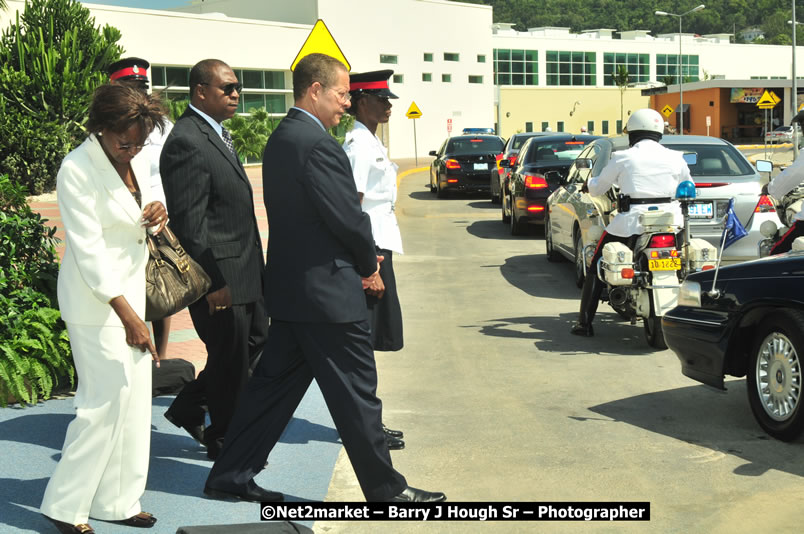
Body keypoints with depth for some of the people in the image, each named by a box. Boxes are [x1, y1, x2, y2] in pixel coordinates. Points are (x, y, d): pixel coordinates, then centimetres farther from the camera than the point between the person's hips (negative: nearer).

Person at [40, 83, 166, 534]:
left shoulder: (139, 160, 4)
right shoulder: (77, 170, -19)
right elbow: (88, 250, -20)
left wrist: (157, 217, -7)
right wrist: (128, 316, -23)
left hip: (131, 290, 8)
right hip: (95, 299, -8)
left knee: (135, 400, 9)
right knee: (108, 399, -7)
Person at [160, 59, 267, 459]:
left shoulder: (217, 134, 13)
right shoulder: (186, 142, -19)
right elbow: (189, 222, -22)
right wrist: (213, 280, -22)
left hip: (243, 268, 10)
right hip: (219, 275, -10)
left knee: (256, 340, 19)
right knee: (230, 360, 3)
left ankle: (189, 407, 30)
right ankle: (224, 439, 22)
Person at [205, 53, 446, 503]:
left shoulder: (281, 138, 12)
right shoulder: (318, 145, -19)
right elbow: (349, 218, -20)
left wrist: (360, 260, 9)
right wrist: (369, 264, -1)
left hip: (288, 288, 10)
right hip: (328, 292, -10)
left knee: (275, 382, 16)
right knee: (356, 394, 2)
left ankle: (230, 474, 22)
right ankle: (386, 489, 14)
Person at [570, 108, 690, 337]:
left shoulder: (622, 157, 1)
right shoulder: (674, 158, 6)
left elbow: (597, 189, 11)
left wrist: (589, 184, 35)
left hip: (632, 221, -2)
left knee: (596, 267, 12)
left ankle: (585, 323, 11)